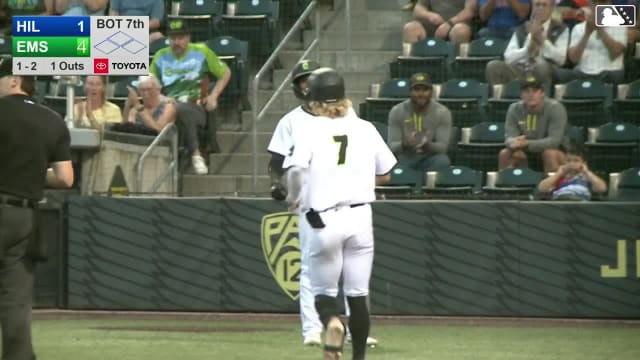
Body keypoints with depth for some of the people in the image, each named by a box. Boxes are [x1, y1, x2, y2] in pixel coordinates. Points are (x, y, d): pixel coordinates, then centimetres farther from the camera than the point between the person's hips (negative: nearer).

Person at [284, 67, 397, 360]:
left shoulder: (311, 130, -3)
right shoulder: (364, 129, 6)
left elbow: (296, 169, -19)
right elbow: (385, 174, 13)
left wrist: (293, 197, 0)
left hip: (324, 220, -2)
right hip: (360, 217, 2)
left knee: (323, 290, 10)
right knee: (358, 294, 11)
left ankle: (331, 321, -22)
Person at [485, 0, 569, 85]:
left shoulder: (560, 29, 10)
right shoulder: (521, 29, 15)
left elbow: (560, 59, -5)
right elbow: (509, 58, 2)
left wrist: (542, 39, -14)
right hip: (519, 71, 2)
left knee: (542, 65, -39)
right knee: (493, 66, -25)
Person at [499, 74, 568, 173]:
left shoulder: (555, 108, -19)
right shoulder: (514, 109, -7)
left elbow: (554, 141, -27)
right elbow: (510, 137, -13)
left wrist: (527, 143, -39)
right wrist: (514, 143, -40)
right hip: (527, 151, 4)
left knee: (550, 153, -35)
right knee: (505, 153, -20)